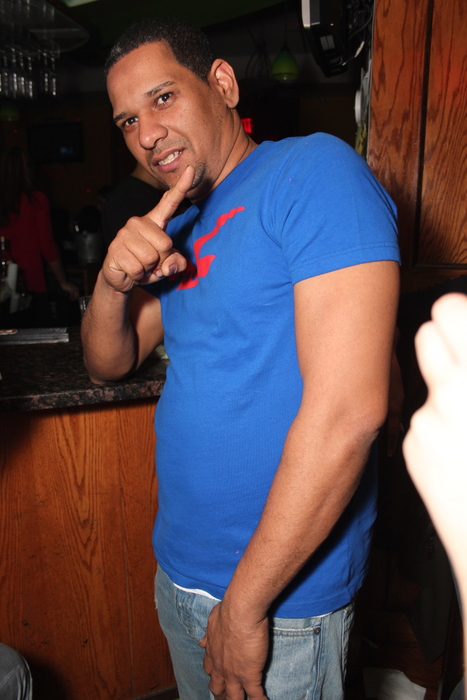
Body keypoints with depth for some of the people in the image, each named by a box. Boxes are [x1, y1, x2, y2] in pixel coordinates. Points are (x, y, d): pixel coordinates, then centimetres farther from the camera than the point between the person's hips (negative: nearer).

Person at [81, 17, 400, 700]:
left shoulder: (314, 170, -18)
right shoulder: (180, 226, 7)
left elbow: (349, 411, -27)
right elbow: (108, 365, 8)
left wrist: (244, 606, -20)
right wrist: (112, 282, -13)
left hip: (280, 595, -7)